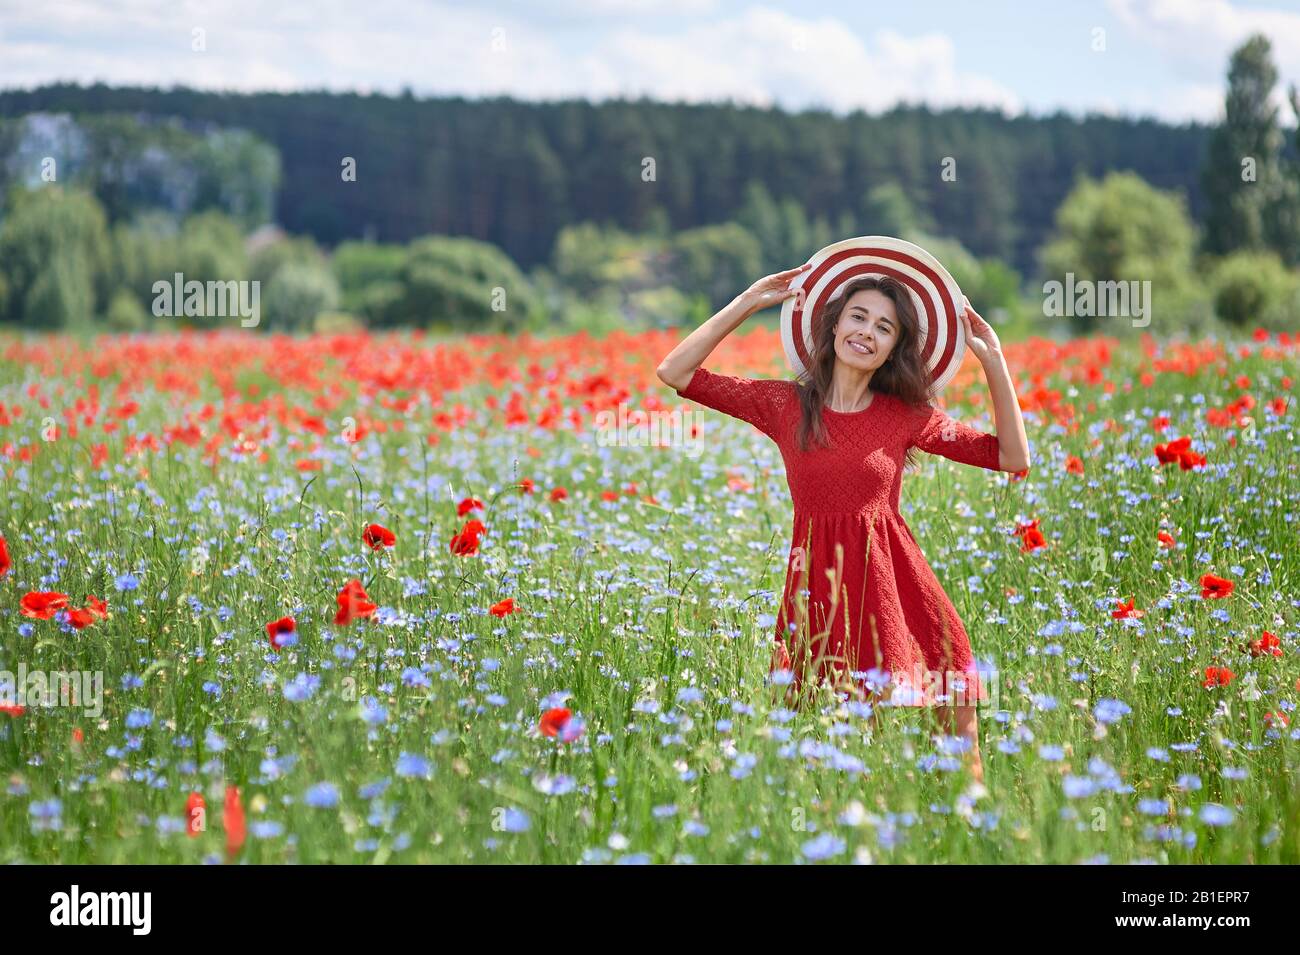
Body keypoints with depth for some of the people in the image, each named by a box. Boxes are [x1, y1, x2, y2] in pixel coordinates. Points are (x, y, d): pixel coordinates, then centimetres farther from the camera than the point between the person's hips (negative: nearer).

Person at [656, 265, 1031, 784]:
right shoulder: (786, 404, 4)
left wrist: (993, 359, 2)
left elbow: (1013, 458, 7)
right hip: (820, 587, 0)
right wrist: (749, 302, 1)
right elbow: (674, 372, 2)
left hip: (894, 581, 0)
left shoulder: (907, 415, 5)